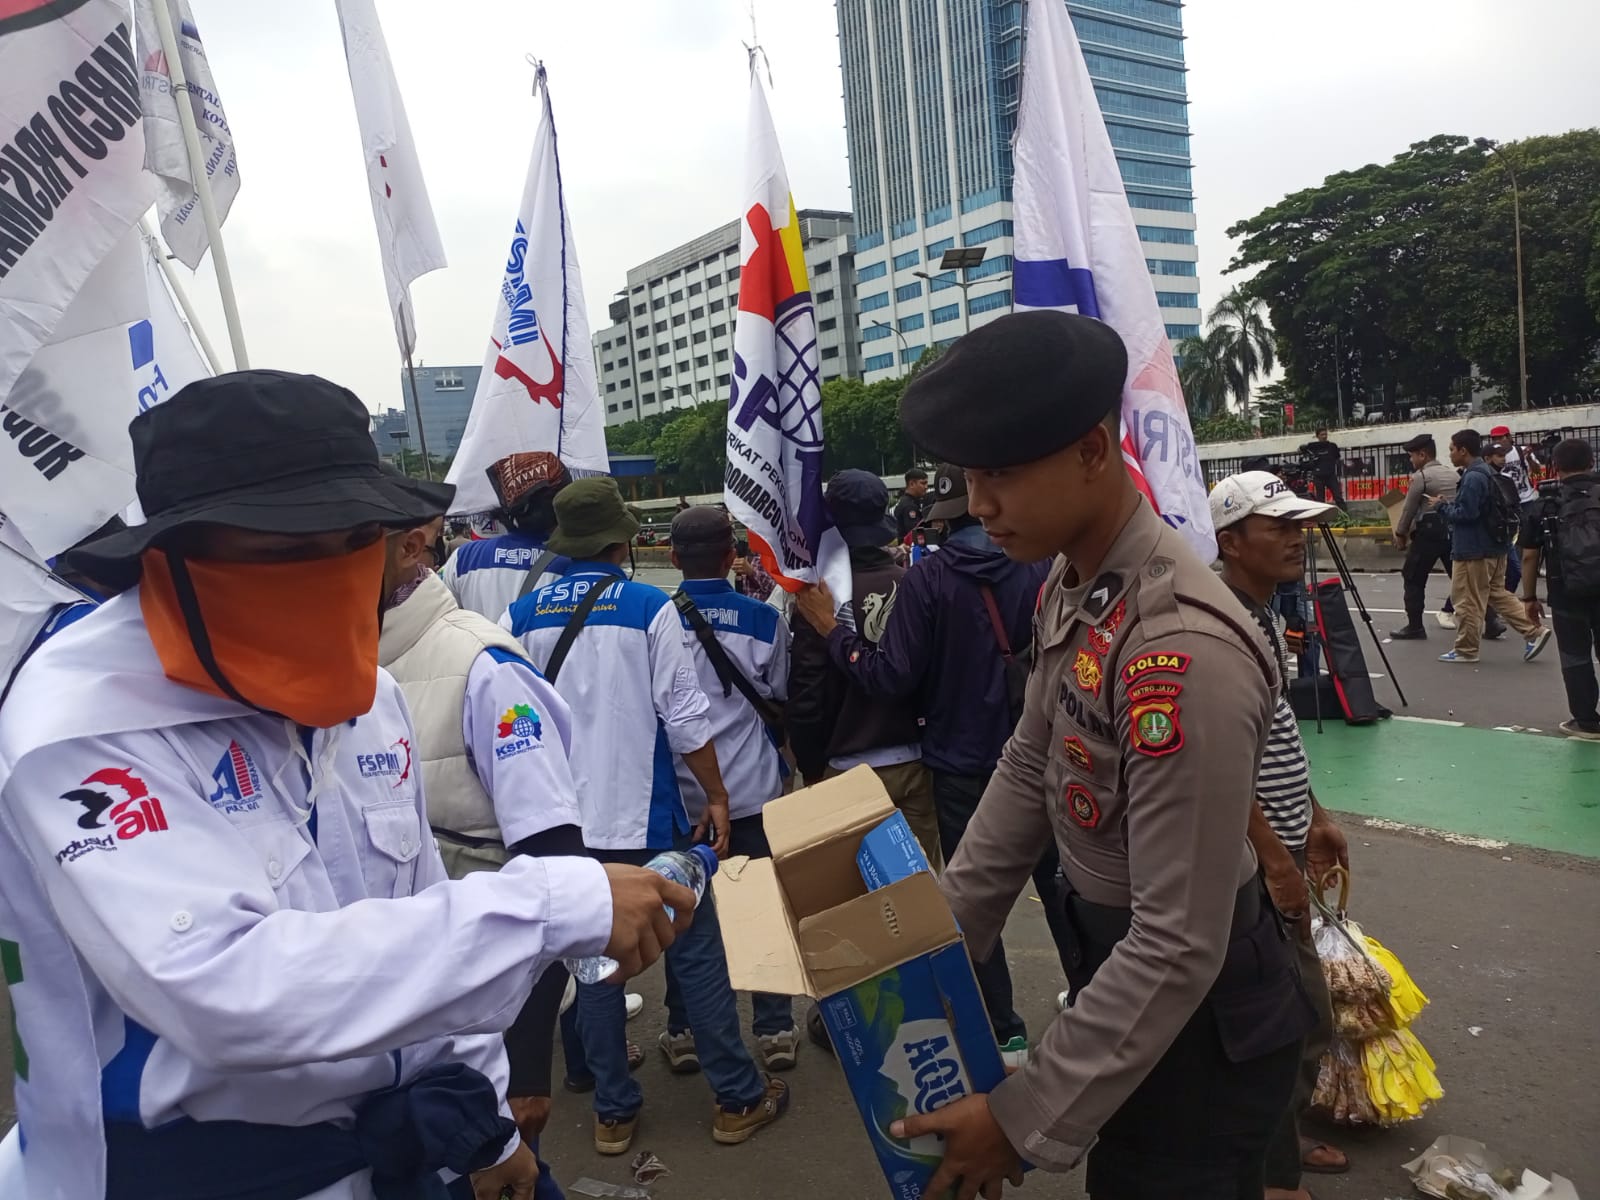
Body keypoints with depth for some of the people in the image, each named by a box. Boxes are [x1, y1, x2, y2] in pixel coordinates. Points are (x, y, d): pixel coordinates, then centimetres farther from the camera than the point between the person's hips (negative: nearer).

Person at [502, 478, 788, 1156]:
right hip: (646, 820, -4)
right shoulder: (649, 609, -11)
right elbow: (685, 719, -11)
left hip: (565, 824, 4)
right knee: (696, 954, 9)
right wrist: (717, 799, 0)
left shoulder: (521, 617, 1)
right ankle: (737, 1100, 20)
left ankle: (613, 1111, 26)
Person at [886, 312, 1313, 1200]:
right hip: (1112, 955, 8)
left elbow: (1179, 948, -30)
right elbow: (1029, 768, 4)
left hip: (1190, 1005, -8)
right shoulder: (1068, 582, -5)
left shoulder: (1184, 652, -34)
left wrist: (1026, 1117, -22)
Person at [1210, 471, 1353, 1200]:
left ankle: (1276, 1141, 38)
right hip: (1252, 852, -9)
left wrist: (1314, 818, 17)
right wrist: (1275, 857, -21)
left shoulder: (1267, 613, 8)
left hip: (1283, 838, 9)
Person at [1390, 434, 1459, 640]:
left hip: (1430, 531, -7)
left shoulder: (1420, 476, -6)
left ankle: (1414, 626, 0)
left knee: (1414, 578, 2)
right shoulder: (1454, 475, 15)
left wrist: (1400, 534, 9)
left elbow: (1409, 508, -3)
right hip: (1454, 529, 7)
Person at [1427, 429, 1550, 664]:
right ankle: (1533, 632, 13)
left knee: (1467, 601, 0)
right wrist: (1447, 505, 8)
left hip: (1474, 549, -10)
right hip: (1492, 545, 10)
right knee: (1497, 594, 18)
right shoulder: (1485, 473, 13)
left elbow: (1466, 514, -24)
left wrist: (1441, 506, -10)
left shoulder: (1473, 477, -20)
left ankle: (1465, 650, 8)